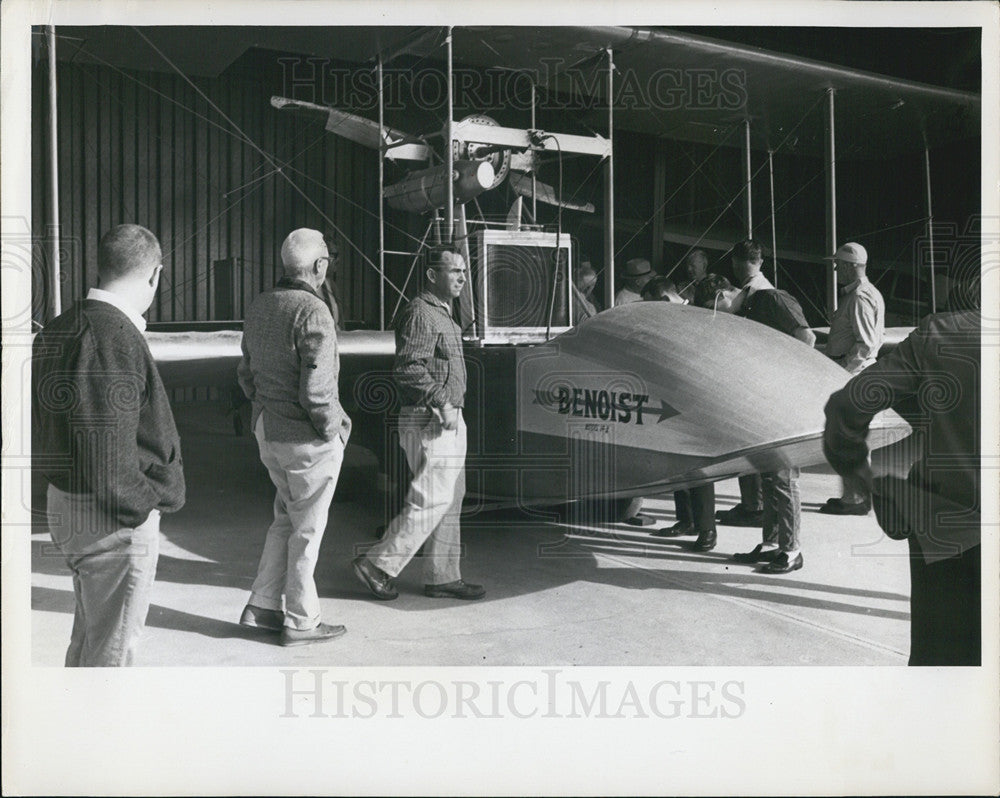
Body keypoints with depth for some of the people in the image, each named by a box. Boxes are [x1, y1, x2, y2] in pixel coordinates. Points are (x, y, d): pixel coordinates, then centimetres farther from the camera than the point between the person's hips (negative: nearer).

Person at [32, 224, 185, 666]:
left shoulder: (59, 329, 8)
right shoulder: (116, 340, -23)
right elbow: (108, 448, -28)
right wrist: (143, 501, -14)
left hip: (64, 500, 10)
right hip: (114, 517, -10)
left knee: (88, 634, 25)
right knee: (111, 646, 5)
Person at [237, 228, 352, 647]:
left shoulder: (259, 307, 5)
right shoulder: (313, 313, -21)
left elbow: (246, 373, 14)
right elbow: (316, 391, -24)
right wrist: (336, 428, -9)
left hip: (268, 433, 8)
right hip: (307, 439, -8)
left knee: (286, 518, 22)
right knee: (307, 529, 5)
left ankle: (262, 606, 25)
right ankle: (300, 621, 16)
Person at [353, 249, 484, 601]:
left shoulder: (442, 314, 19)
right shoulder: (420, 313, -14)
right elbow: (407, 368, -24)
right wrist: (442, 402, -25)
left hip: (448, 420, 11)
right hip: (429, 421, -11)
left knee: (449, 501, 11)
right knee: (430, 500, -9)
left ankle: (443, 576, 18)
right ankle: (378, 564, 1)